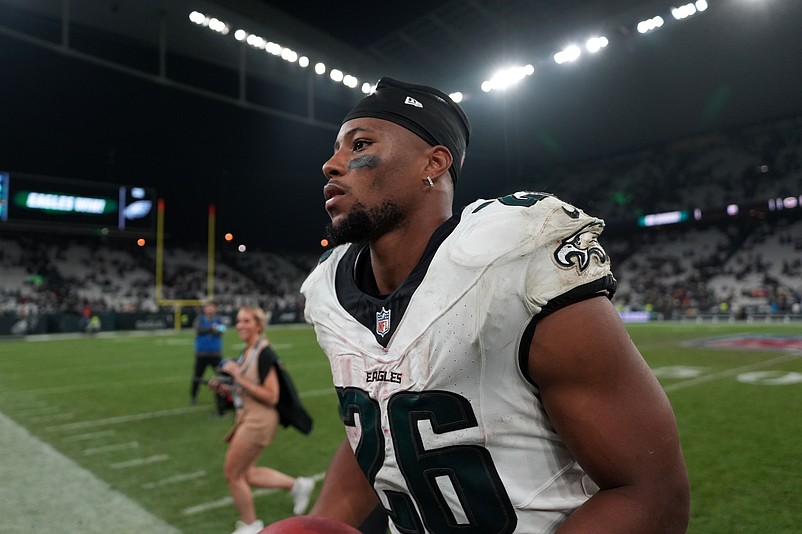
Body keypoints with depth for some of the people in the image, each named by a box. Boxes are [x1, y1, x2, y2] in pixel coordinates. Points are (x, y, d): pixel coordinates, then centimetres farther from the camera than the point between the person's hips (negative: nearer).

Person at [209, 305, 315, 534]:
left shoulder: (264, 354, -20)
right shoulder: (247, 352, 8)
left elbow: (271, 396, -24)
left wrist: (239, 378, -25)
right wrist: (224, 387, 3)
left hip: (259, 420, -9)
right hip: (247, 417, 9)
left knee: (233, 474, 4)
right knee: (246, 474, 16)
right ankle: (297, 485, 28)